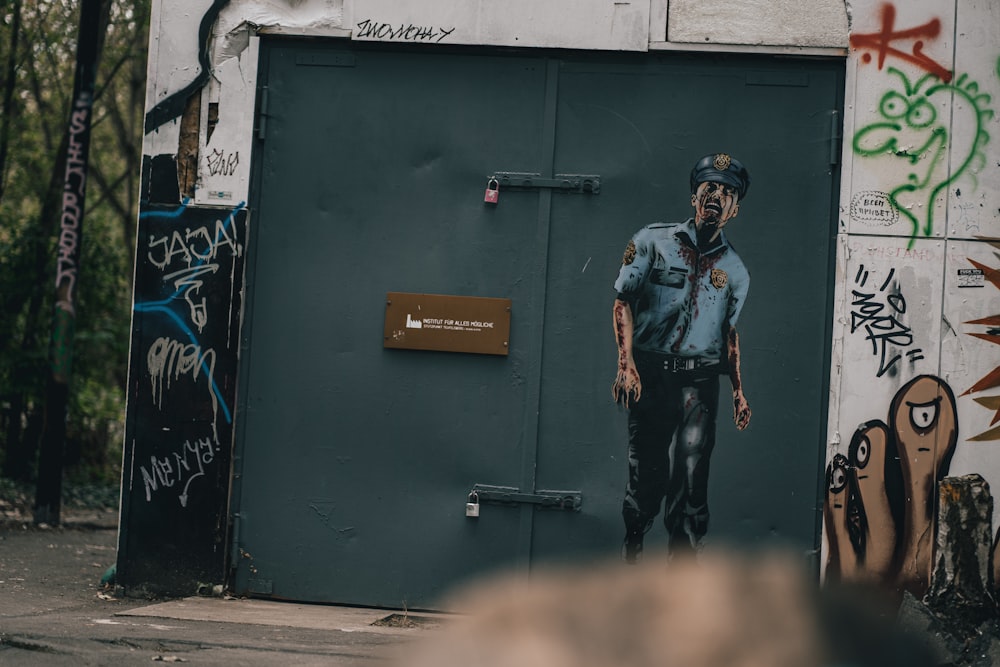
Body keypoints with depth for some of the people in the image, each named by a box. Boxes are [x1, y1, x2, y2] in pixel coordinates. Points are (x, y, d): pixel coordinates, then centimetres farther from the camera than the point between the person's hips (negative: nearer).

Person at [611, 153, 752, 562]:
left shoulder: (734, 271, 12)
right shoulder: (652, 242, 5)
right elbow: (624, 301, 1)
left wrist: (738, 390, 11)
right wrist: (626, 365, -10)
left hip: (698, 381, 1)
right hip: (648, 374, -1)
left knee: (689, 474, -10)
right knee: (645, 475, 0)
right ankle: (631, 555, 21)